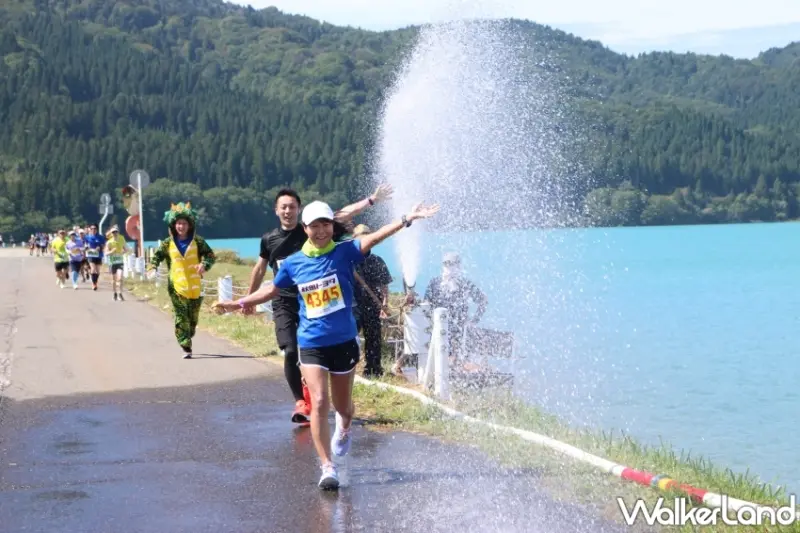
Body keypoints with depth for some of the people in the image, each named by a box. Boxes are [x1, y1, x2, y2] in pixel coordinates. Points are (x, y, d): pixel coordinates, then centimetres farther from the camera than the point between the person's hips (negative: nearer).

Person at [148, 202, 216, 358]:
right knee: (181, 318, -9)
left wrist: (205, 264, -19)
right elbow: (157, 256, 4)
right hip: (177, 287, -1)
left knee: (193, 318, 11)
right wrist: (152, 268, -16)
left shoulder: (197, 241, 1)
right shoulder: (168, 243, 2)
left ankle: (187, 341, 33)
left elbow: (211, 255, 2)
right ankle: (186, 348, -10)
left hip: (195, 286, 1)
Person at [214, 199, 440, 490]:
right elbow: (272, 290, 18)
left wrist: (407, 220, -34)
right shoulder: (293, 263, 1)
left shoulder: (344, 252, -6)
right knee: (319, 403, -13)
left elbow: (374, 237, -20)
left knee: (342, 405, 13)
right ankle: (328, 467, -6)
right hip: (311, 344, 0)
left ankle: (343, 429, 51)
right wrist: (238, 303, 18)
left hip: (344, 341, 0)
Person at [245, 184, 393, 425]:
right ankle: (299, 401, -5)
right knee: (291, 352, -14)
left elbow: (341, 215, -14)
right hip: (284, 304, 1)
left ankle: (308, 394, 28)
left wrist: (371, 200, -23)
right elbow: (260, 270, 18)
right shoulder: (269, 239, 4)